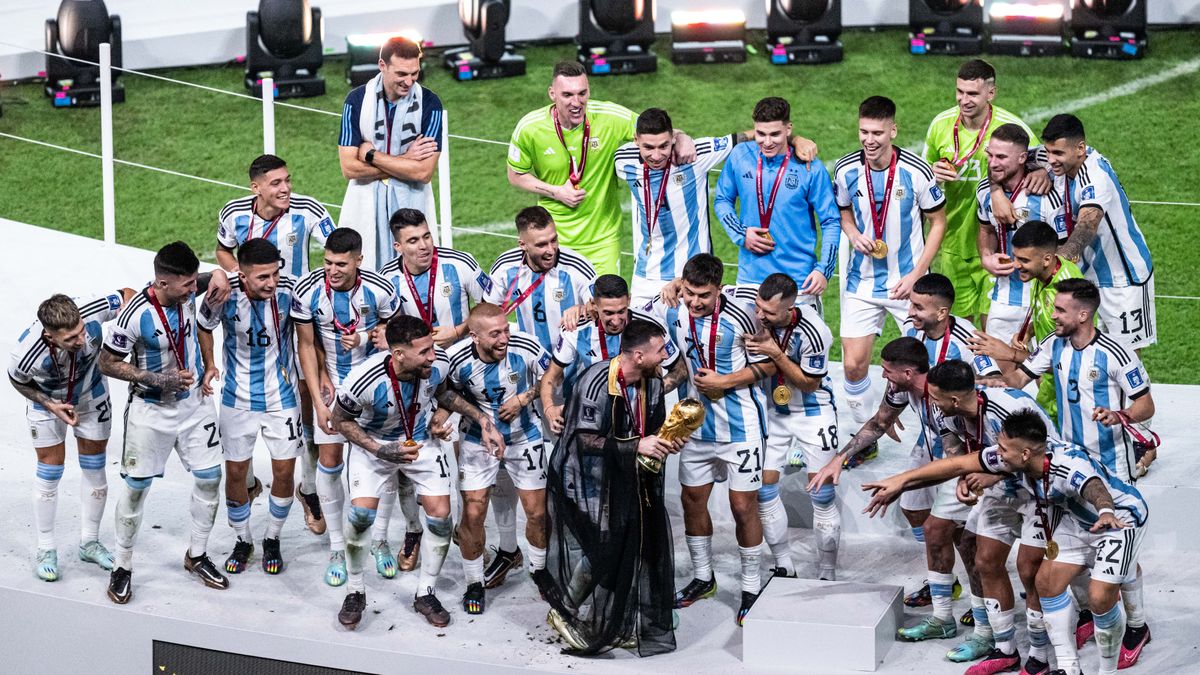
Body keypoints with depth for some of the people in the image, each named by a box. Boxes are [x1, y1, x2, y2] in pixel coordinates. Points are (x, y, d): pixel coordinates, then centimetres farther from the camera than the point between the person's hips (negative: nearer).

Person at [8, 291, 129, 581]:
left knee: (94, 468, 11)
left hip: (92, 398, 3)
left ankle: (89, 542, 28)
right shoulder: (26, 353, -41)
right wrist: (49, 405, -23)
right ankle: (45, 550, 19)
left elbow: (127, 295, -20)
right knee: (49, 472, 3)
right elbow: (18, 381, -15)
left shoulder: (92, 315, -41)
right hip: (47, 401, -2)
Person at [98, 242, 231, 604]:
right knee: (136, 487, 3)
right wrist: (157, 379, -24)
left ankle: (197, 555, 25)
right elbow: (107, 363, -16)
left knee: (209, 477, 6)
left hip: (194, 401, 5)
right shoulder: (135, 316, -28)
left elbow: (215, 276, 13)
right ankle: (122, 566, 19)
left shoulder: (189, 290, -12)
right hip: (151, 410, -5)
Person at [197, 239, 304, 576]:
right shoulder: (225, 294, -21)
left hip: (282, 396, 0)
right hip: (238, 398, 0)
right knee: (235, 472, 7)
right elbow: (203, 327, 1)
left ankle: (272, 540, 25)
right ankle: (242, 541, 29)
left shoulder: (290, 289, -20)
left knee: (284, 472, 3)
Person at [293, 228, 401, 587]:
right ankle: (337, 548, 12)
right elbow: (306, 345, -8)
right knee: (329, 462, -1)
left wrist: (365, 338, -24)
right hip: (331, 383, 0)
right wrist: (318, 401, -11)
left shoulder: (380, 291, -21)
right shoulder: (308, 292, -19)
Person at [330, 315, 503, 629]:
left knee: (440, 516, -6)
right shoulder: (364, 380, -35)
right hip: (374, 441, -3)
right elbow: (340, 420, -15)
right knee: (361, 513, -18)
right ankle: (355, 591, 6)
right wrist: (379, 450, -28)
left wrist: (482, 419, -6)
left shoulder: (438, 363, -25)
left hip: (421, 440, 3)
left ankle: (425, 594, 15)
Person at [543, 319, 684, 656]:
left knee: (632, 549, 4)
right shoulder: (598, 382, -25)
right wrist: (637, 446, -29)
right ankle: (564, 612, 17)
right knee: (597, 551, -6)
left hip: (623, 478, 7)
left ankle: (621, 624, 18)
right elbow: (587, 441, -26)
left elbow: (653, 430, 12)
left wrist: (668, 442, -11)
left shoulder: (653, 383, -1)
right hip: (586, 479, -7)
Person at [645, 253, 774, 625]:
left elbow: (767, 364, -10)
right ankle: (702, 577, 33)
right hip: (695, 424, 5)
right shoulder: (670, 310, -8)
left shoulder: (740, 316, -20)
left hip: (740, 426, -5)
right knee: (692, 499, 14)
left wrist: (723, 382, -19)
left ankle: (751, 589, 12)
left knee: (743, 505, -2)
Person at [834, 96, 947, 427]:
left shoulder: (916, 171, -15)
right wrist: (854, 235, -10)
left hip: (909, 282, -2)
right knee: (854, 364, -1)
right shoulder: (846, 170, -7)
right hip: (862, 282, 2)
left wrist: (916, 274, -11)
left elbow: (938, 222, -3)